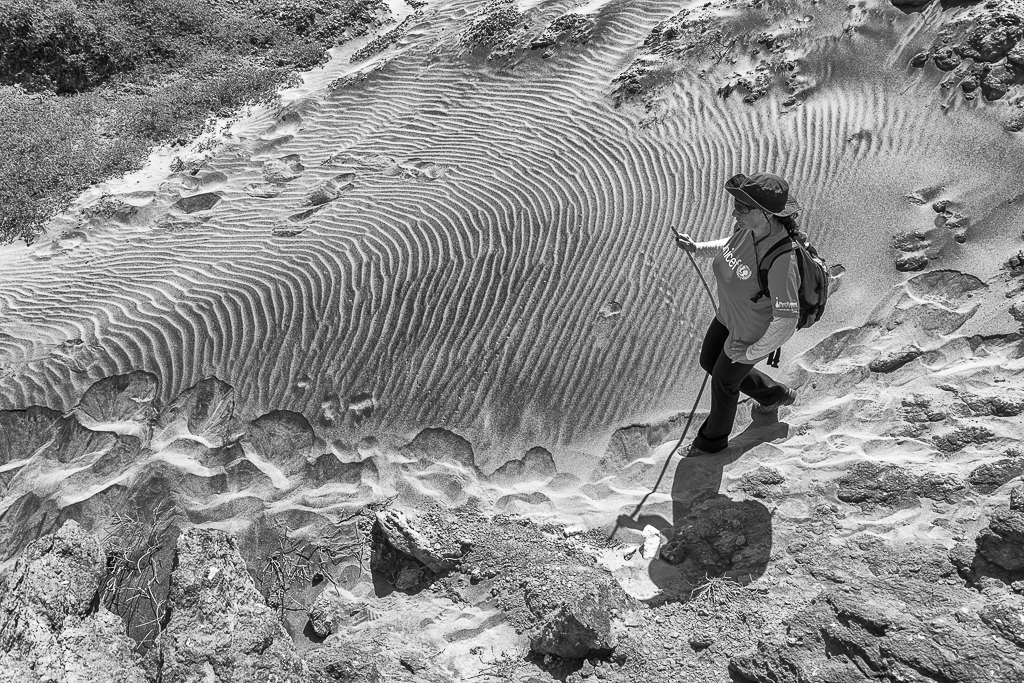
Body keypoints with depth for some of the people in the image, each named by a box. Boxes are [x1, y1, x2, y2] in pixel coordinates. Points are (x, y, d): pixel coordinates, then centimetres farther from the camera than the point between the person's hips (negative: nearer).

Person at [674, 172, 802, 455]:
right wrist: (697, 247, 0)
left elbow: (787, 321, -37)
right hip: (730, 315, 8)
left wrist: (752, 353, -25)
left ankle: (714, 437, 51)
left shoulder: (781, 261, -42)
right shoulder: (748, 227, -18)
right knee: (709, 362, 29)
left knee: (723, 381, 17)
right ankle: (775, 394, 52)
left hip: (754, 333, -8)